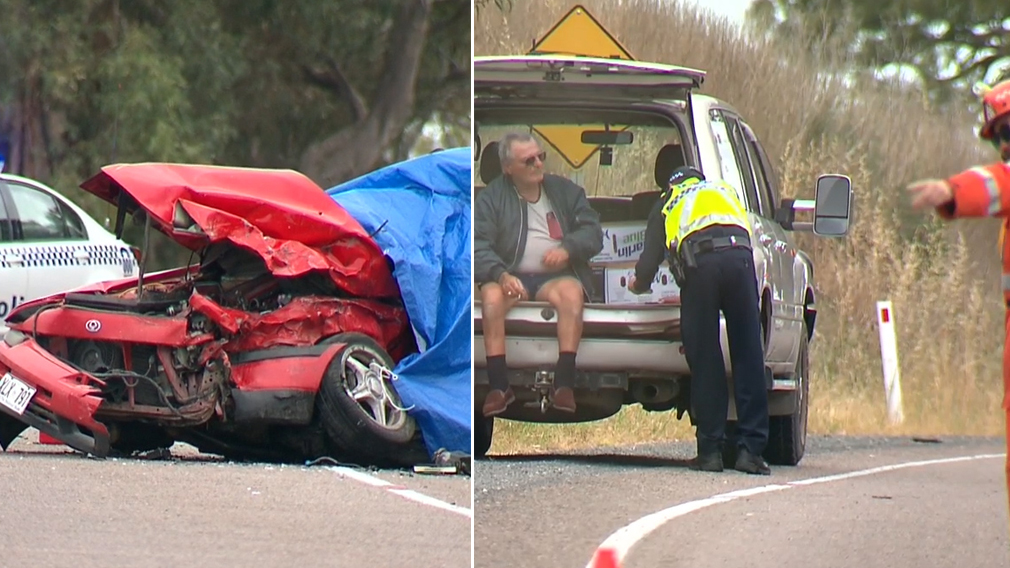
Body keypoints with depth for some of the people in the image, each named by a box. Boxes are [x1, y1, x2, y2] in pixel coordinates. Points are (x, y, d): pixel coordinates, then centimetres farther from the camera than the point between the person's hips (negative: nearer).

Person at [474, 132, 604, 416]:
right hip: (511, 276, -1)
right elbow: (479, 246, -4)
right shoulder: (491, 198, 8)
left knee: (571, 293, -34)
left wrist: (567, 249, -13)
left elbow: (593, 233, 10)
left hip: (556, 275, 1)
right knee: (491, 295, -35)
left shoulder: (565, 191, 16)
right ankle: (498, 386, -34)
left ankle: (564, 384, -38)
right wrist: (501, 275, -24)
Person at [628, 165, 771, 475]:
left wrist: (639, 283, 44)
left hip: (699, 263, -1)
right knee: (748, 357, 4)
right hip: (739, 256, 1)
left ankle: (710, 450, 5)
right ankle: (751, 450, 1)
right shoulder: (724, 191, 37)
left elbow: (651, 256, 23)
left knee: (704, 360, 5)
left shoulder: (666, 205, 29)